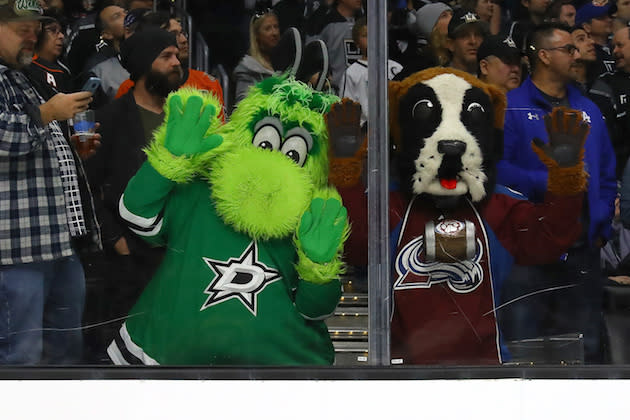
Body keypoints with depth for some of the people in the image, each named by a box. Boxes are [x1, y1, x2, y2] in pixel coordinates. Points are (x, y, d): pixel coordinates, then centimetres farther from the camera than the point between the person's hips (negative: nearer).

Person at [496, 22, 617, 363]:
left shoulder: (588, 111, 16)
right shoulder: (510, 108, -3)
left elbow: (607, 175, 18)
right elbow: (497, 169, -13)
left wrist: (601, 228, 7)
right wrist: (548, 182, -17)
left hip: (582, 246, 5)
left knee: (585, 346, 10)